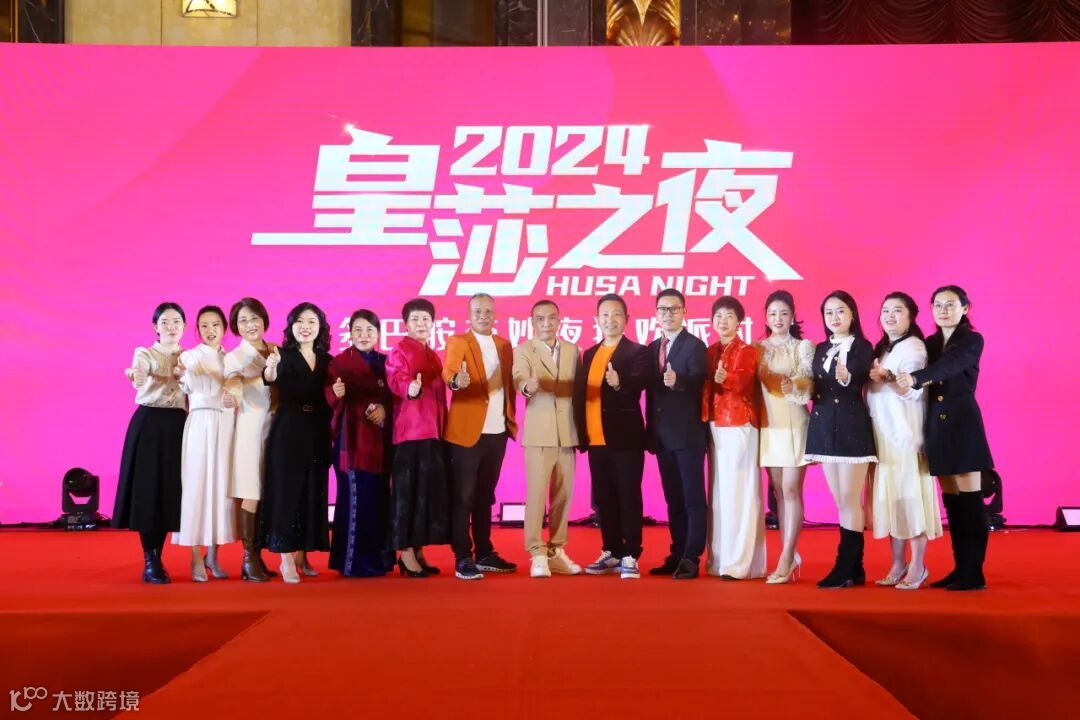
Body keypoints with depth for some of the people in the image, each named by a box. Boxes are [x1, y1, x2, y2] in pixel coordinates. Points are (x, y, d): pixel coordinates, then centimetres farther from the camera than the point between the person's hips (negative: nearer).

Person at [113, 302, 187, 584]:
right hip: (149, 424, -4)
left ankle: (157, 559, 14)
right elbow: (140, 373, -25)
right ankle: (149, 562, 2)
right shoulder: (144, 354, -2)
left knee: (169, 490, 4)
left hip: (177, 425, 4)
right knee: (147, 488, -5)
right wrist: (135, 376, -48)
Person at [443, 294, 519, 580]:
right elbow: (449, 369, -25)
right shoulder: (457, 342, -5)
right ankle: (462, 559, 1)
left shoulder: (504, 345, 13)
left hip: (497, 431, 6)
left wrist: (511, 419, 8)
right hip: (467, 432, -5)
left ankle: (484, 554, 21)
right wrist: (456, 380, -45)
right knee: (463, 496, -3)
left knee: (485, 495, 14)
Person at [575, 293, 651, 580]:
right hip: (596, 439, 6)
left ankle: (630, 557, 2)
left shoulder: (637, 352, -2)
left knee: (628, 497, -3)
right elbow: (580, 394, 14)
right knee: (604, 499, 10)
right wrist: (581, 433, 8)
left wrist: (619, 384, -41)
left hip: (625, 438, -6)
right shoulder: (589, 354, 16)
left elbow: (639, 384, -20)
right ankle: (611, 553, 20)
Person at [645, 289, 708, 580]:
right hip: (662, 436, 7)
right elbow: (651, 390, 15)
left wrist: (677, 381, -40)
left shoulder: (695, 346, -7)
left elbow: (698, 383, -20)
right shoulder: (652, 348, 14)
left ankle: (691, 559, 1)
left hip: (688, 434, -7)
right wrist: (651, 430, 12)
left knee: (693, 498, -2)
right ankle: (677, 555, 18)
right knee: (673, 499, 12)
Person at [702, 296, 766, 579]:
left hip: (738, 426, -6)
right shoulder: (710, 352, 14)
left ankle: (739, 562, -6)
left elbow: (743, 381, -22)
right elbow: (704, 386, 11)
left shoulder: (746, 351, -4)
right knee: (718, 492, 8)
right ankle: (718, 559, 13)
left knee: (739, 492, -7)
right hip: (714, 426, 6)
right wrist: (703, 419, -5)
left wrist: (725, 379, -42)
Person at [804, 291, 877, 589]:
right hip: (824, 429, 7)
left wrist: (846, 378, -42)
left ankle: (845, 568, -3)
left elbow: (860, 382, -21)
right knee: (841, 501, 10)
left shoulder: (863, 347, -5)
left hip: (852, 428, -7)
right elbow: (814, 388, 11)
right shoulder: (820, 350, 14)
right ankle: (853, 568, 16)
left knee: (850, 499, -5)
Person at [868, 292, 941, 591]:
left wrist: (888, 378, -31)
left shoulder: (913, 347, -6)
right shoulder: (881, 349, 18)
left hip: (906, 434, -7)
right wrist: (872, 377, 5)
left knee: (910, 495, -7)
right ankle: (898, 564, 10)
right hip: (883, 434, 7)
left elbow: (915, 390, -18)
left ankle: (917, 566, -2)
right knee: (890, 496, 6)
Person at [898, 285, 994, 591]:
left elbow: (949, 366, -22)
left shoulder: (972, 340, -3)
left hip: (963, 424, -5)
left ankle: (974, 573, -2)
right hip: (936, 426, 5)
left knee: (969, 499, -5)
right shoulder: (929, 343, 14)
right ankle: (960, 568, 14)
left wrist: (915, 378, -40)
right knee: (951, 501, 8)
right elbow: (924, 378, 4)